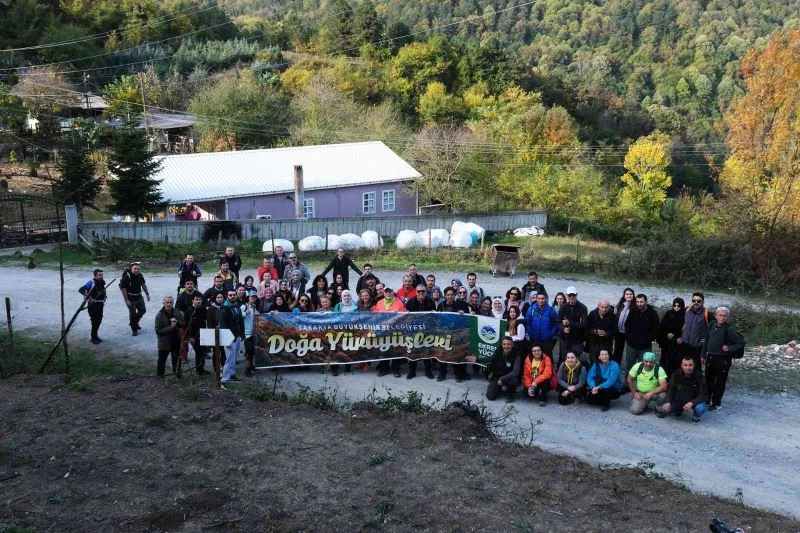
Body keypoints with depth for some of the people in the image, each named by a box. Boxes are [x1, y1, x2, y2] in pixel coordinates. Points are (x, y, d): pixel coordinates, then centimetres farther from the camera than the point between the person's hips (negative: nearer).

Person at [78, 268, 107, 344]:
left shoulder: (102, 282, 7)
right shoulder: (91, 283, -16)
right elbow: (81, 290, -27)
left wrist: (105, 296, 11)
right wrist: (87, 295, -36)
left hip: (100, 305, 7)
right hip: (93, 305, -7)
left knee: (99, 321, 15)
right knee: (94, 321, -6)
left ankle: (95, 336, 30)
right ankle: (94, 338, 5)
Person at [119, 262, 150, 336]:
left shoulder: (140, 276, -2)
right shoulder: (127, 277, -21)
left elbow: (143, 284, 15)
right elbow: (123, 288, -19)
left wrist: (147, 294, 15)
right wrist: (126, 300, -20)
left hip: (139, 297, 6)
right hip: (130, 299, -6)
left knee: (143, 310, 13)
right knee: (132, 314, 1)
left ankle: (135, 322, 38)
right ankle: (134, 330, 16)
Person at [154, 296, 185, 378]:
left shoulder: (177, 312, -1)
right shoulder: (160, 315, -14)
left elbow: (184, 324, 2)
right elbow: (158, 331, -18)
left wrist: (177, 322, -18)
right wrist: (171, 327, -25)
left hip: (176, 342, 4)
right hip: (165, 343, -4)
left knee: (176, 359, 21)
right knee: (162, 360, 8)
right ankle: (160, 375, 25)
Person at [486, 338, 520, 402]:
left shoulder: (516, 356, -16)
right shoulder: (498, 352, -7)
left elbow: (516, 372, -26)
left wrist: (502, 379, -32)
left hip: (508, 378, -2)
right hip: (496, 378, 2)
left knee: (514, 381, -36)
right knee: (490, 396, -16)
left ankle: (509, 393, -1)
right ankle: (499, 388, 20)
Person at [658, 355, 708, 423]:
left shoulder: (699, 376, -17)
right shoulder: (676, 374, -11)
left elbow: (704, 395, -18)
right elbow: (670, 390, -8)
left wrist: (691, 403, -35)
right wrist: (667, 402, -27)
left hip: (694, 401, -2)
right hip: (678, 400, 2)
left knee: (700, 409, -35)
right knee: (664, 408, -20)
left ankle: (696, 415, 5)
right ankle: (678, 409, 16)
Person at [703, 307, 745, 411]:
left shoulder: (730, 329, -16)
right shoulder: (712, 324, 1)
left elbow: (741, 342, -14)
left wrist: (729, 348, -17)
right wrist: (704, 354, 11)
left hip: (723, 360, -5)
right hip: (710, 357, 5)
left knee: (719, 383, 5)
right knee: (708, 380, 16)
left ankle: (716, 403, 17)